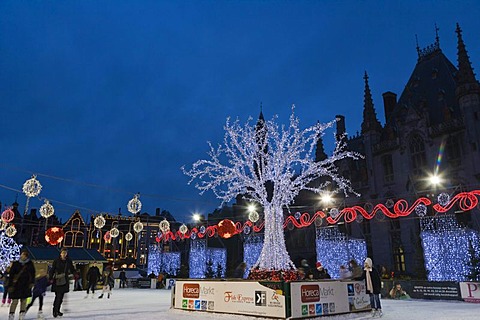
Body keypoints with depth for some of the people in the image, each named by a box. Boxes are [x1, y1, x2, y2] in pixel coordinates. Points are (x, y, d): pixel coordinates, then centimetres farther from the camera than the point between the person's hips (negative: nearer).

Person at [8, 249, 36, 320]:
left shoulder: (30, 264, 2)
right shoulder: (15, 264, -4)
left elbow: (33, 274, 9)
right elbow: (11, 275, -3)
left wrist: (32, 282, 1)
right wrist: (10, 285, -7)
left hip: (26, 285, 3)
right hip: (16, 285, -2)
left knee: (24, 301, 7)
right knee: (15, 301, -4)